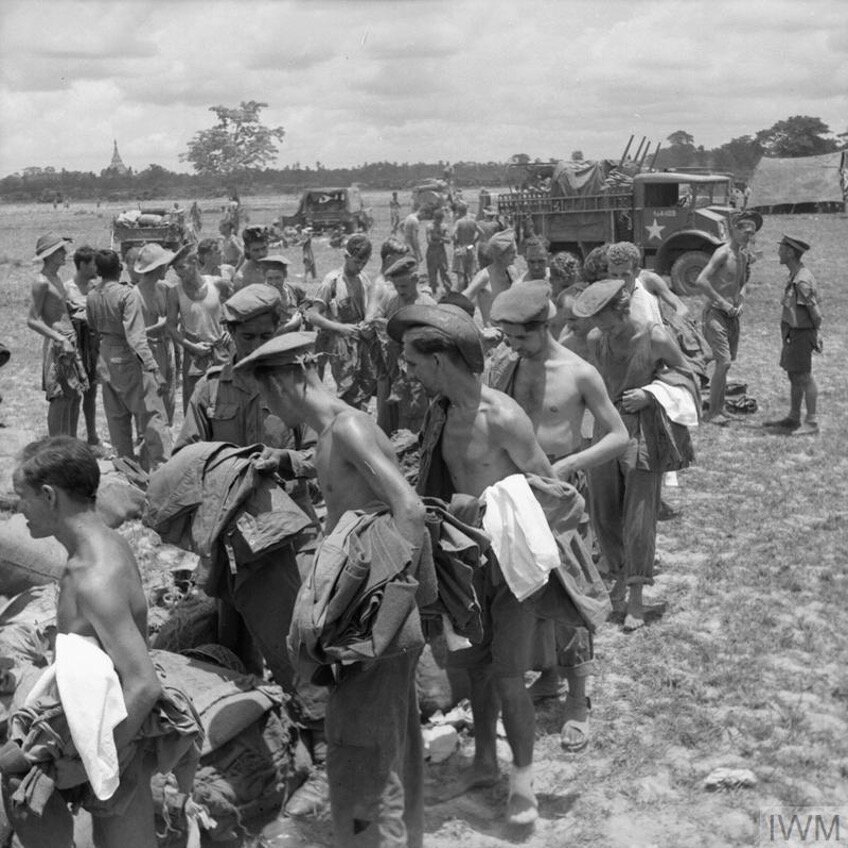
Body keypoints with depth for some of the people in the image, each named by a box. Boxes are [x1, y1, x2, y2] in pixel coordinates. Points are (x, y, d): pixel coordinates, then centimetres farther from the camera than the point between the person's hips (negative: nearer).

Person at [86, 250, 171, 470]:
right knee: (151, 414, -2)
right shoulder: (128, 294, -19)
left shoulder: (92, 295, 0)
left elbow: (93, 327, 13)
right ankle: (158, 466, -6)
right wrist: (153, 369, -27)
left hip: (105, 358, 7)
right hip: (129, 360, -7)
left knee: (117, 418, 15)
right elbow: (136, 337, -25)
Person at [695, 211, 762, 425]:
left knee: (726, 363, 12)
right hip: (715, 312, -8)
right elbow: (701, 281, -25)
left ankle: (719, 407, 23)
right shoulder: (723, 253, -14)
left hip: (732, 314, 8)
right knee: (723, 361, -14)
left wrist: (739, 303, 7)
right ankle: (712, 412, -6)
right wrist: (723, 303, -19)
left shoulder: (744, 256, 13)